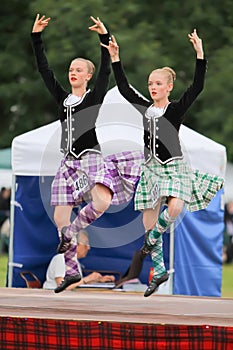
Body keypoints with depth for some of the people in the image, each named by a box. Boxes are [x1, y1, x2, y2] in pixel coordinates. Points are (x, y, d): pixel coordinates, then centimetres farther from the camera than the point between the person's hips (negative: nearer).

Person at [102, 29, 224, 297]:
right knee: (148, 221, 3)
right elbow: (124, 88, 14)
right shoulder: (145, 108, 8)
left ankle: (152, 240, -2)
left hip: (173, 167, -5)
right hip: (151, 169, 5)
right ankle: (159, 272, 14)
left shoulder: (177, 109, -5)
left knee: (175, 208, -30)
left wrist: (200, 55, -23)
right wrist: (115, 59, 10)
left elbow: (197, 87, -15)